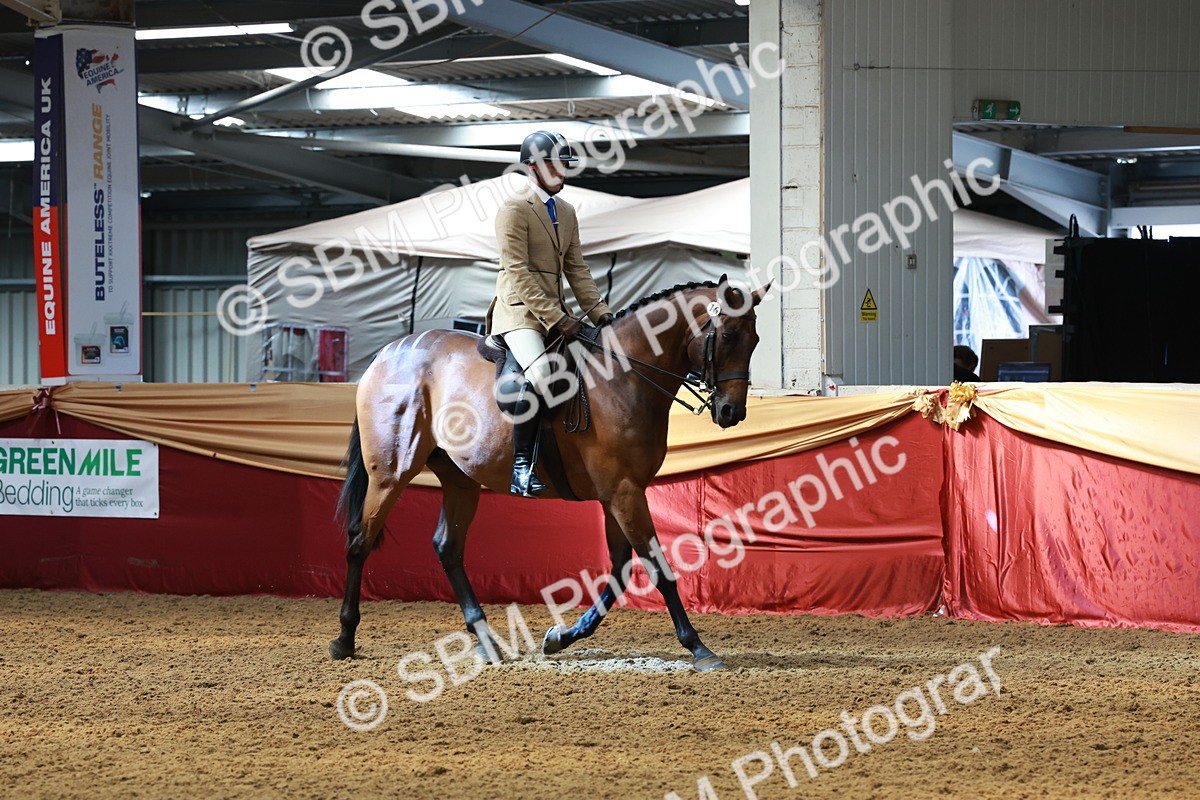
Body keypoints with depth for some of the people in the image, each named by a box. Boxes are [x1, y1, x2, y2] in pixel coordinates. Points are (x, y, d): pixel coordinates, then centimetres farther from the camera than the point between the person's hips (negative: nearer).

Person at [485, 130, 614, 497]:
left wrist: (598, 311, 3)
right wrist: (555, 318, -21)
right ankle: (522, 466, -26)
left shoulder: (566, 212, 17)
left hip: (555, 312, 9)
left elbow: (576, 268, 18)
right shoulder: (514, 209, -9)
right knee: (540, 373, -30)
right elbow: (518, 273, -16)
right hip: (520, 311, -9)